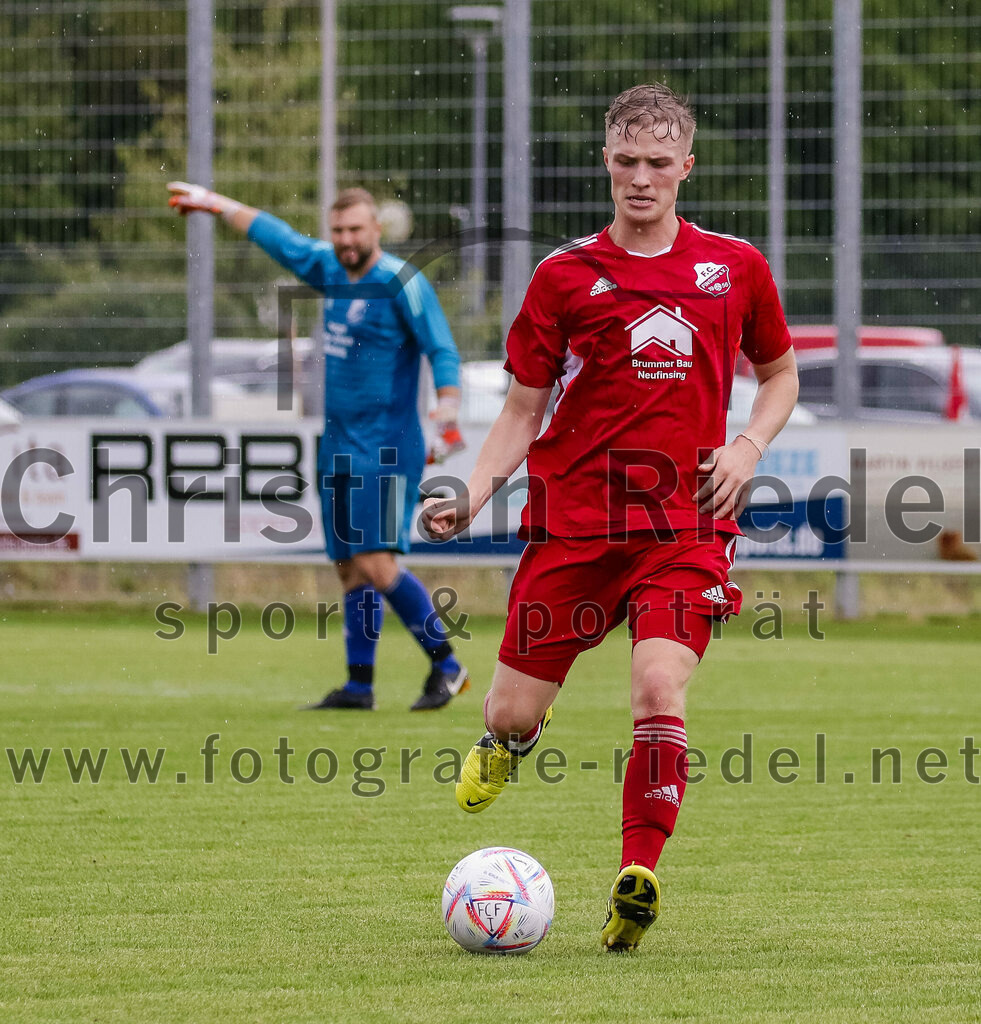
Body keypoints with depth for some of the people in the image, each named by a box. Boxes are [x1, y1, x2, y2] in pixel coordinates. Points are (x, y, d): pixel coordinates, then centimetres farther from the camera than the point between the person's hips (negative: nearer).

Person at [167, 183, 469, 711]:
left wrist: (447, 408, -30)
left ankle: (447, 667, -9)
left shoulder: (401, 283, -9)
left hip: (386, 449, -7)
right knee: (351, 570, 6)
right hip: (338, 445, 7)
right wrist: (216, 204, 33)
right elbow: (276, 236, 25)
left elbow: (443, 350, -14)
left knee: (378, 564, -17)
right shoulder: (329, 270, 12)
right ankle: (359, 685, 9)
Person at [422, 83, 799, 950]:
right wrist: (471, 497, -8)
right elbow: (523, 409, 7)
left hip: (684, 526, 0)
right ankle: (505, 746, 40)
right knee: (514, 712, 1)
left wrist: (749, 446, 1)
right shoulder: (566, 276, 3)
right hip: (572, 519, 0)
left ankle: (637, 881, -16)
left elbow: (780, 373, 21)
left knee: (660, 690, -23)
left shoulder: (734, 267, 7)